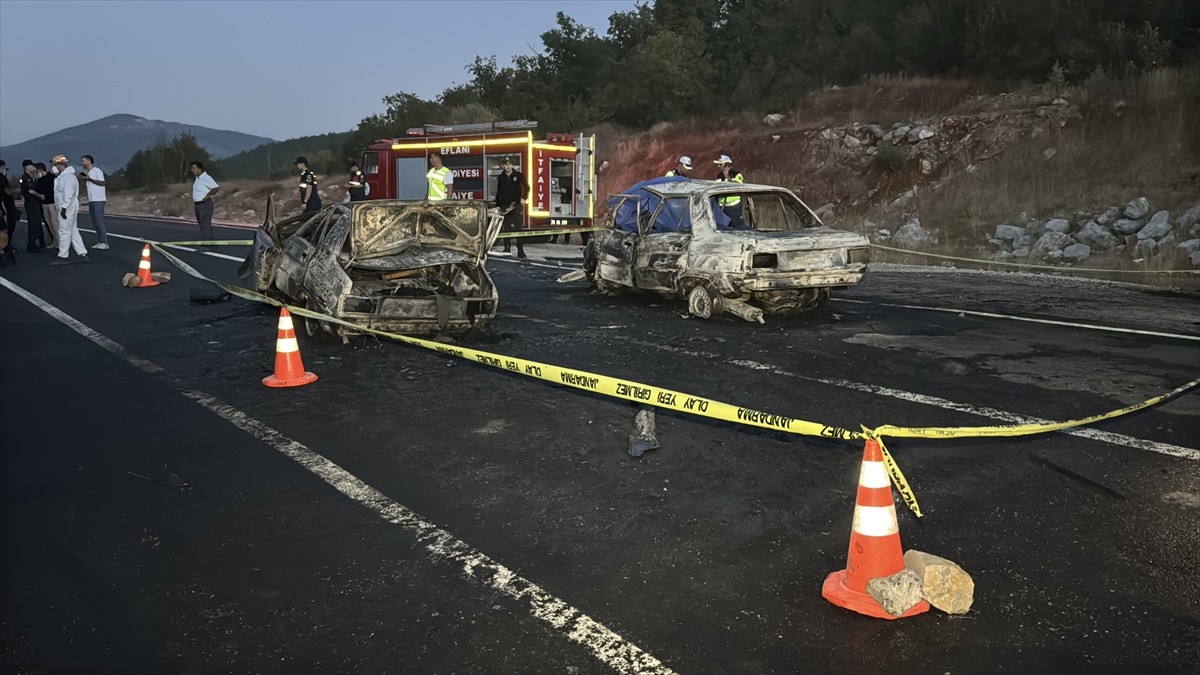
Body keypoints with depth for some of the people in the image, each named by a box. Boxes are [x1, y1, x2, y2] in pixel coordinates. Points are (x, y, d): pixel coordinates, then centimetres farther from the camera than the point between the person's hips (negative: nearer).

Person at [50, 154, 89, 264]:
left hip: (67, 208, -10)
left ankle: (63, 256, -1)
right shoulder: (64, 175, 18)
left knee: (64, 231, -5)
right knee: (73, 231, 10)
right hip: (65, 207, 10)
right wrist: (62, 207, 19)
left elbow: (68, 193, -23)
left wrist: (64, 207, -24)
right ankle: (82, 254, 10)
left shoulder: (68, 176, -16)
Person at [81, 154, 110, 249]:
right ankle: (100, 242, 11)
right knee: (95, 223, 8)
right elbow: (85, 183, 20)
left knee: (99, 222, -11)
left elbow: (102, 183, -16)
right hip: (91, 200, 9)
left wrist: (89, 178, -16)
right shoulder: (88, 172, 18)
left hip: (98, 200, -9)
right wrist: (84, 176, 6)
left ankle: (104, 243, -11)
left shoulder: (97, 171, -7)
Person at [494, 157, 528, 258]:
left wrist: (524, 198, -9)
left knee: (518, 227, -9)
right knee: (506, 228, 5)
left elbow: (526, 187, 4)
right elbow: (498, 193, 16)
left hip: (516, 205, -3)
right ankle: (507, 249, 13)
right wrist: (497, 206, 11)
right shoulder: (500, 178, 10)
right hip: (505, 206, 3)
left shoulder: (518, 175, 1)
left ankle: (520, 251, -9)